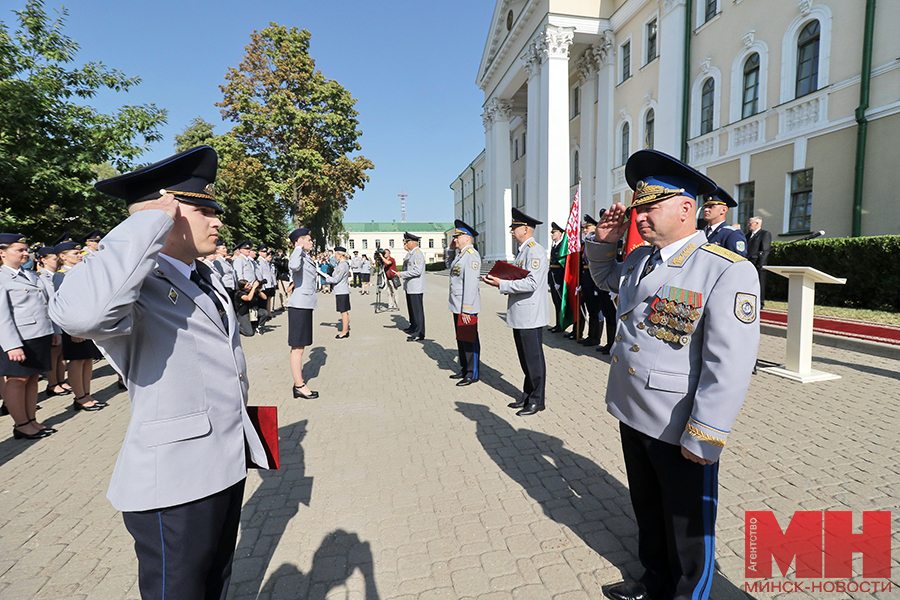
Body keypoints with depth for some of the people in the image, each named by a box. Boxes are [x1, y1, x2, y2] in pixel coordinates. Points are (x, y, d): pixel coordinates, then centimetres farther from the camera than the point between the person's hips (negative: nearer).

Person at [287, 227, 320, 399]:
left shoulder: (307, 258, 18)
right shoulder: (298, 256, -12)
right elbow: (294, 266, -36)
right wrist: (299, 247, -23)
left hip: (306, 305, 10)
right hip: (299, 305, -10)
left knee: (300, 346, 14)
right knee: (297, 348, -4)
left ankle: (299, 383, 23)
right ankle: (300, 386, 2)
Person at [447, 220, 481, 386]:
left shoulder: (471, 255, -16)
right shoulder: (460, 254, 15)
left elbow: (471, 284, -22)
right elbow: (450, 268, 33)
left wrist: (466, 310, -24)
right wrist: (451, 249, 19)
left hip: (466, 308, -10)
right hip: (457, 306, 10)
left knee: (469, 341, 0)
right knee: (461, 339, 17)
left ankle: (473, 374, 11)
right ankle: (464, 369, 29)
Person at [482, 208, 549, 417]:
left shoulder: (535, 251, -15)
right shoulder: (521, 250, 17)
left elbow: (531, 283, -25)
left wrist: (502, 284, -21)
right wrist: (499, 280, 5)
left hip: (530, 315, -10)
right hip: (519, 314, 10)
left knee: (534, 359, 1)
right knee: (525, 358, 17)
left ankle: (537, 400, 14)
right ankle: (527, 396, 30)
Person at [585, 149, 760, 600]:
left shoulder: (728, 272, -19)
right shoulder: (639, 260, 4)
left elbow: (729, 366, -22)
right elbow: (605, 277, 27)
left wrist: (702, 439, -21)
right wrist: (603, 241, 7)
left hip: (680, 432, -7)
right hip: (632, 415, 7)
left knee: (687, 526, 17)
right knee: (647, 510, 26)